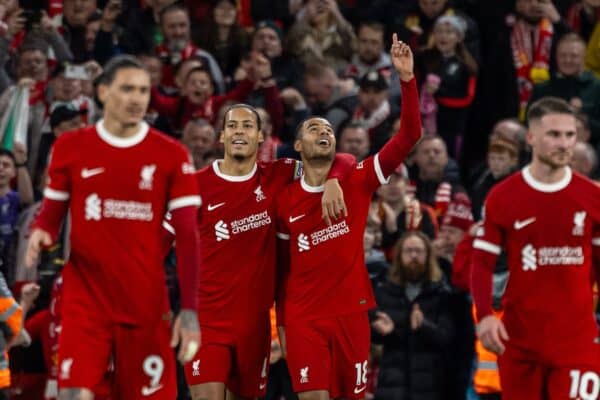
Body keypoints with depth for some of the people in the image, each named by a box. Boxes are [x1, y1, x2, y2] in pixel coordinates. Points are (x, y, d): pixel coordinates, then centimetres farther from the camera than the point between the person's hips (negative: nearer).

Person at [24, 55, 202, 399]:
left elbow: (187, 237, 0)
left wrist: (190, 309, -7)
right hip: (85, 300, 0)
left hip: (147, 303, 1)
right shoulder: (70, 148, 4)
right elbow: (52, 215, 11)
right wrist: (41, 234, -15)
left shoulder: (172, 155, 1)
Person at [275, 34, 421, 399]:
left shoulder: (357, 182, 2)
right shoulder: (285, 201, 5)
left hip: (351, 312, 1)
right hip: (303, 318, -1)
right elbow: (282, 266, 13)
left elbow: (410, 135, -8)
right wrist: (281, 323, 11)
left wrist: (407, 78, -17)